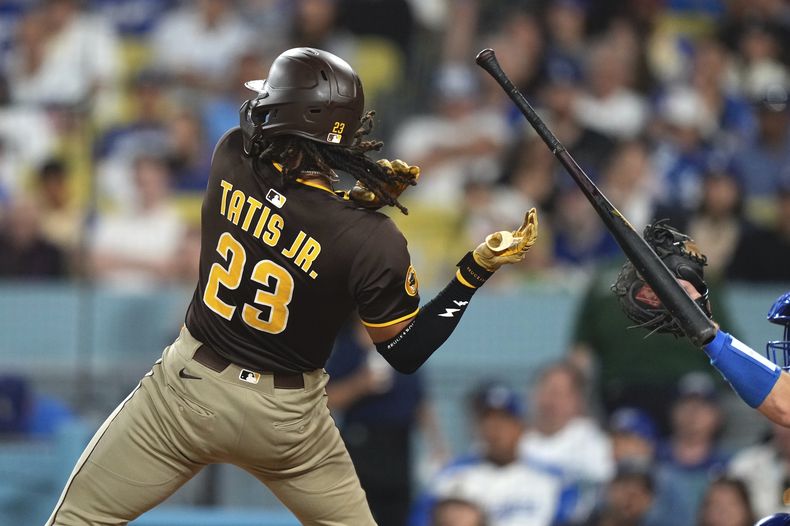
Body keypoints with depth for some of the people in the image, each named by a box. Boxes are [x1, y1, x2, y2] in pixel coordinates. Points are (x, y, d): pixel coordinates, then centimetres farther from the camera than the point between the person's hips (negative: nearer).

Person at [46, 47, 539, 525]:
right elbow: (406, 353, -8)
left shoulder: (231, 158, -16)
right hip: (286, 417, 0)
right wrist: (478, 270, -12)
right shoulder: (375, 244, -21)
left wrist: (366, 190, -12)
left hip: (189, 383, 0)